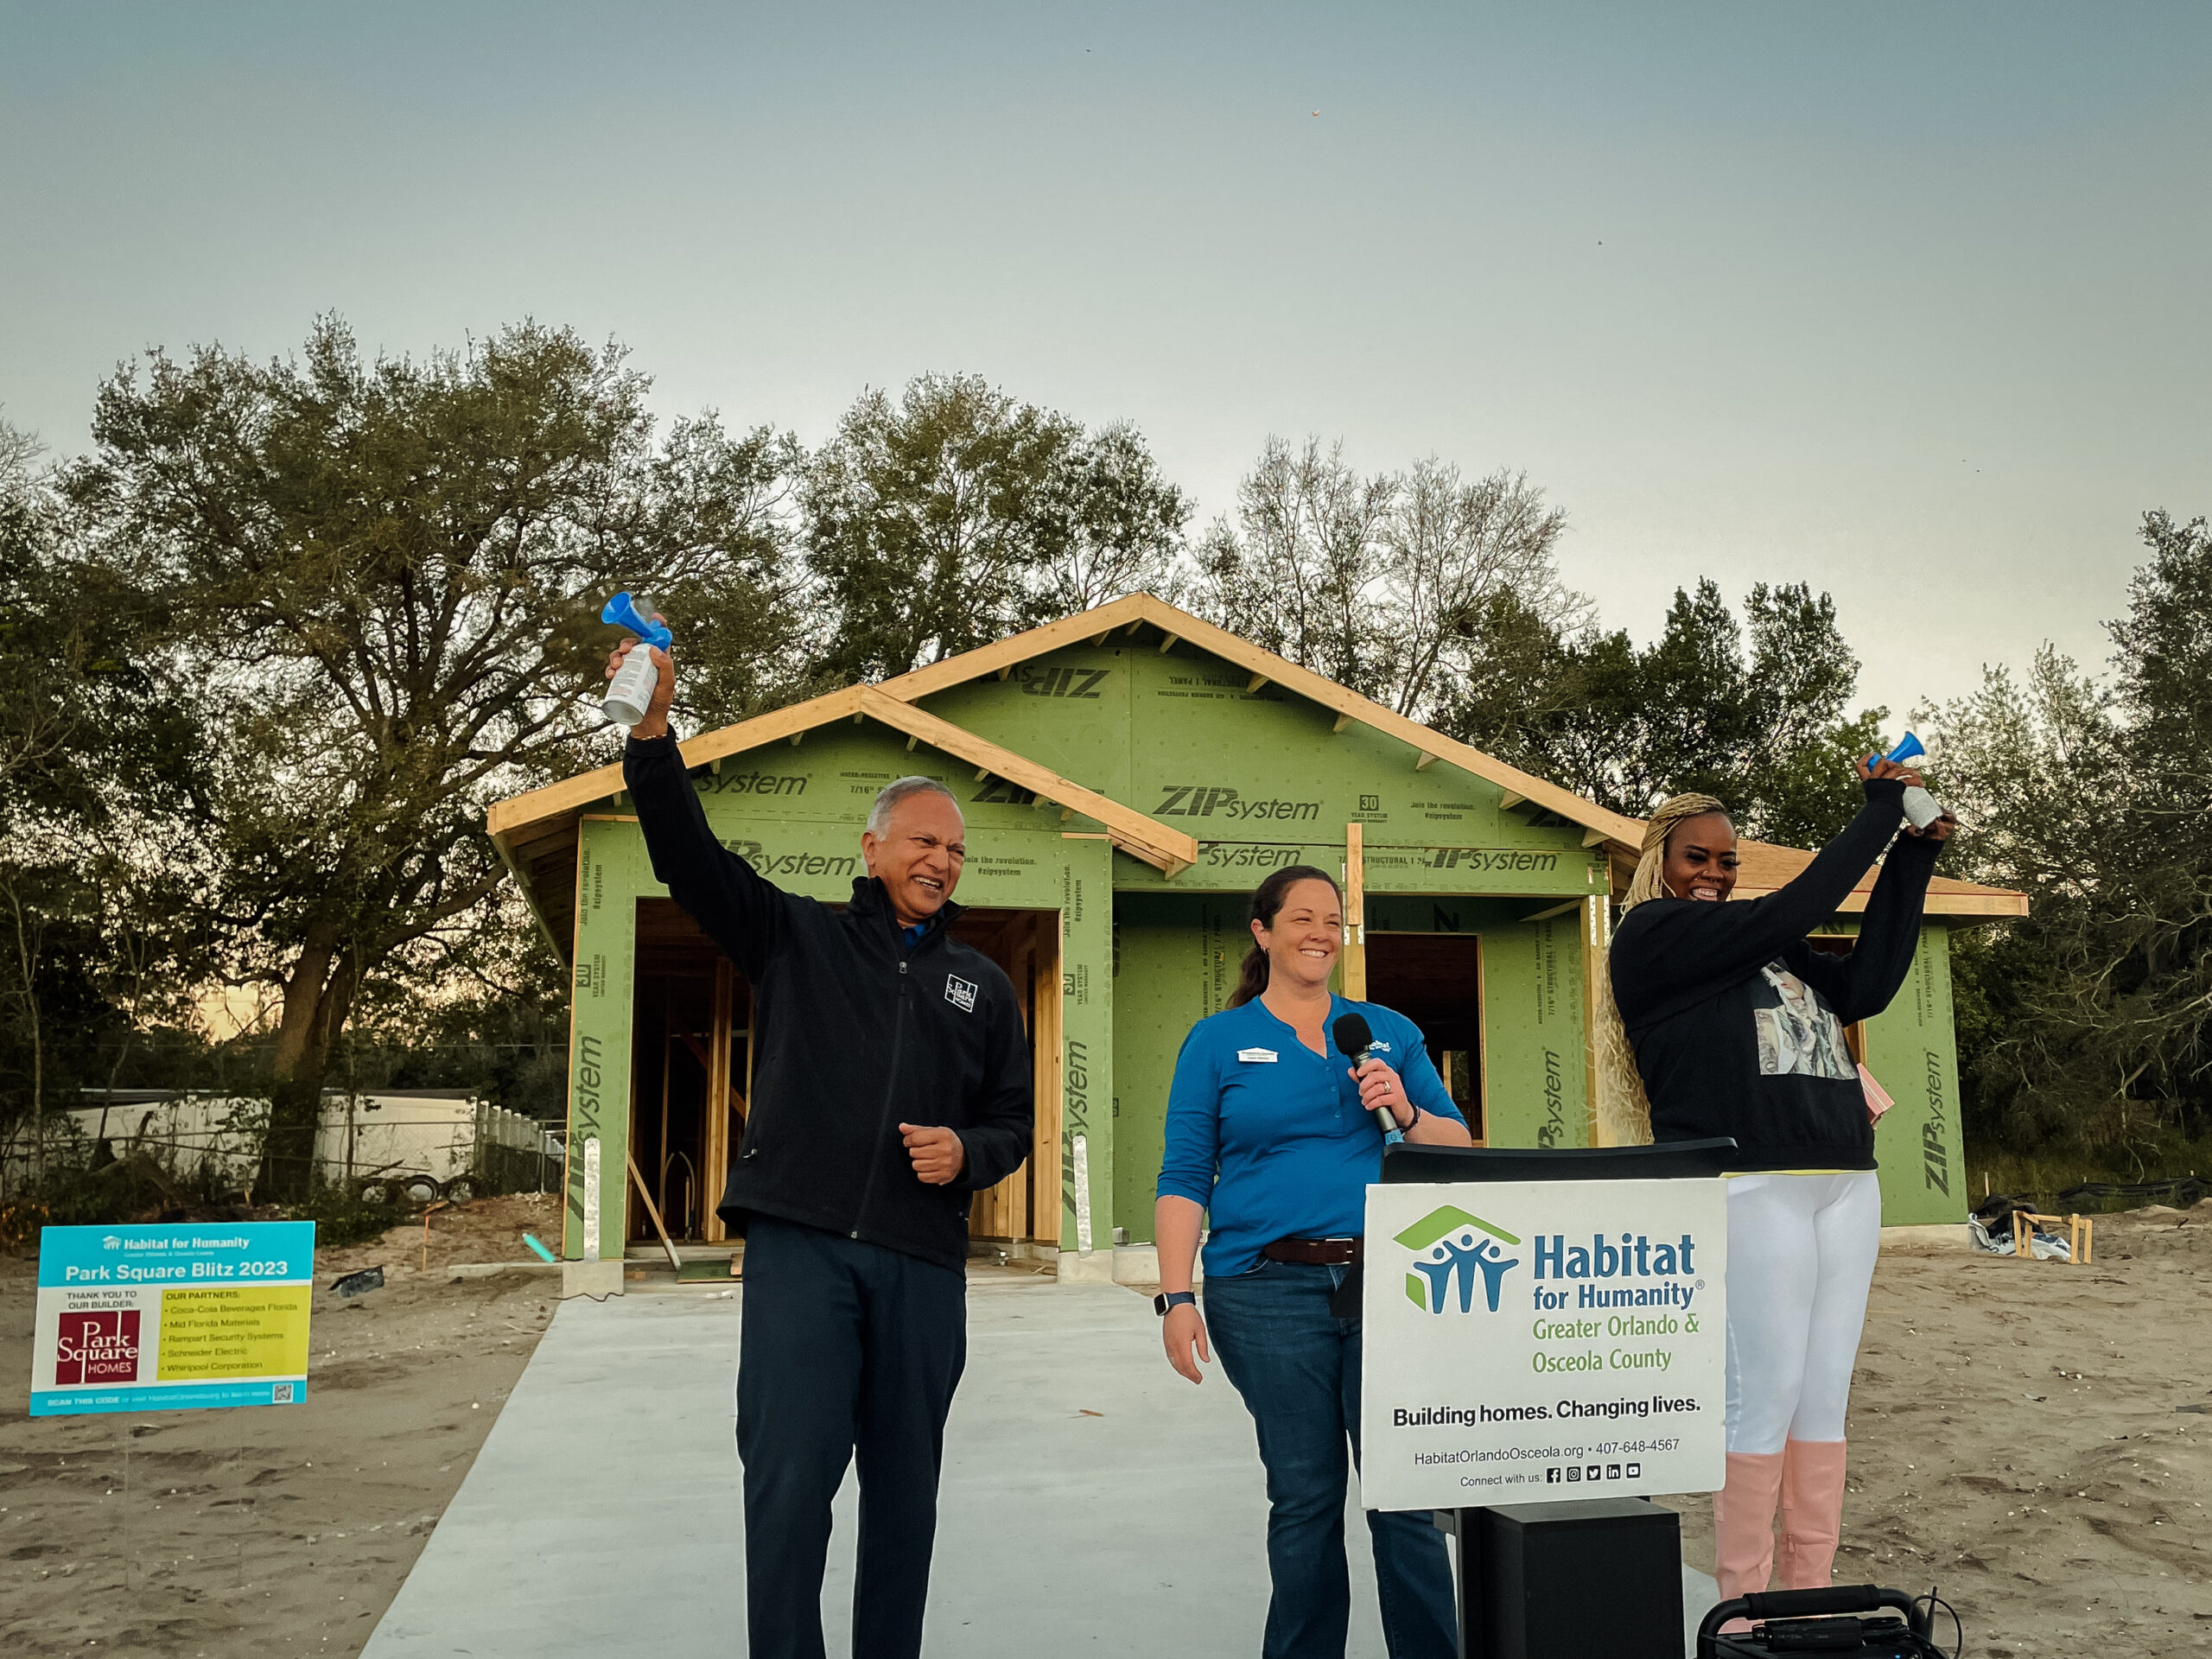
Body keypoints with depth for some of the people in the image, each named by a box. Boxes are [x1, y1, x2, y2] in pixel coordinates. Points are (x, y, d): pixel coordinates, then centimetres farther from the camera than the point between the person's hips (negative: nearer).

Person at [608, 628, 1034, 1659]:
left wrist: (967, 1152, -4)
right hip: (799, 1245, -3)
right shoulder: (797, 938, 8)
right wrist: (652, 733, -17)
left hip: (922, 1262, 3)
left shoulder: (983, 986, 16)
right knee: (788, 1478, -8)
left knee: (904, 1487, 10)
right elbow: (691, 857, -3)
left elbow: (1011, 1123, 19)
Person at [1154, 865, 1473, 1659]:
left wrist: (1406, 1112, -8)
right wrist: (1176, 1298, -7)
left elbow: (1459, 1151, 13)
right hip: (1271, 1289, -1)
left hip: (1389, 1285, 2)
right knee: (1304, 1497, 5)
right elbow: (1184, 1177, 2)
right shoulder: (1218, 1041, 7)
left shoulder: (1391, 1031, 14)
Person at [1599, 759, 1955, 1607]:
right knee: (1765, 1395, -7)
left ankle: (1810, 1600, 15)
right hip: (1748, 1188, -7)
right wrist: (1880, 813, 0)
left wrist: (1914, 855, 11)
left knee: (1823, 1400, 7)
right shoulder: (1650, 933, 0)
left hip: (1845, 1182, 7)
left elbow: (1866, 986, 14)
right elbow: (1786, 914, -9)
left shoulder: (1765, 947, 22)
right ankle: (1744, 1611, 4)